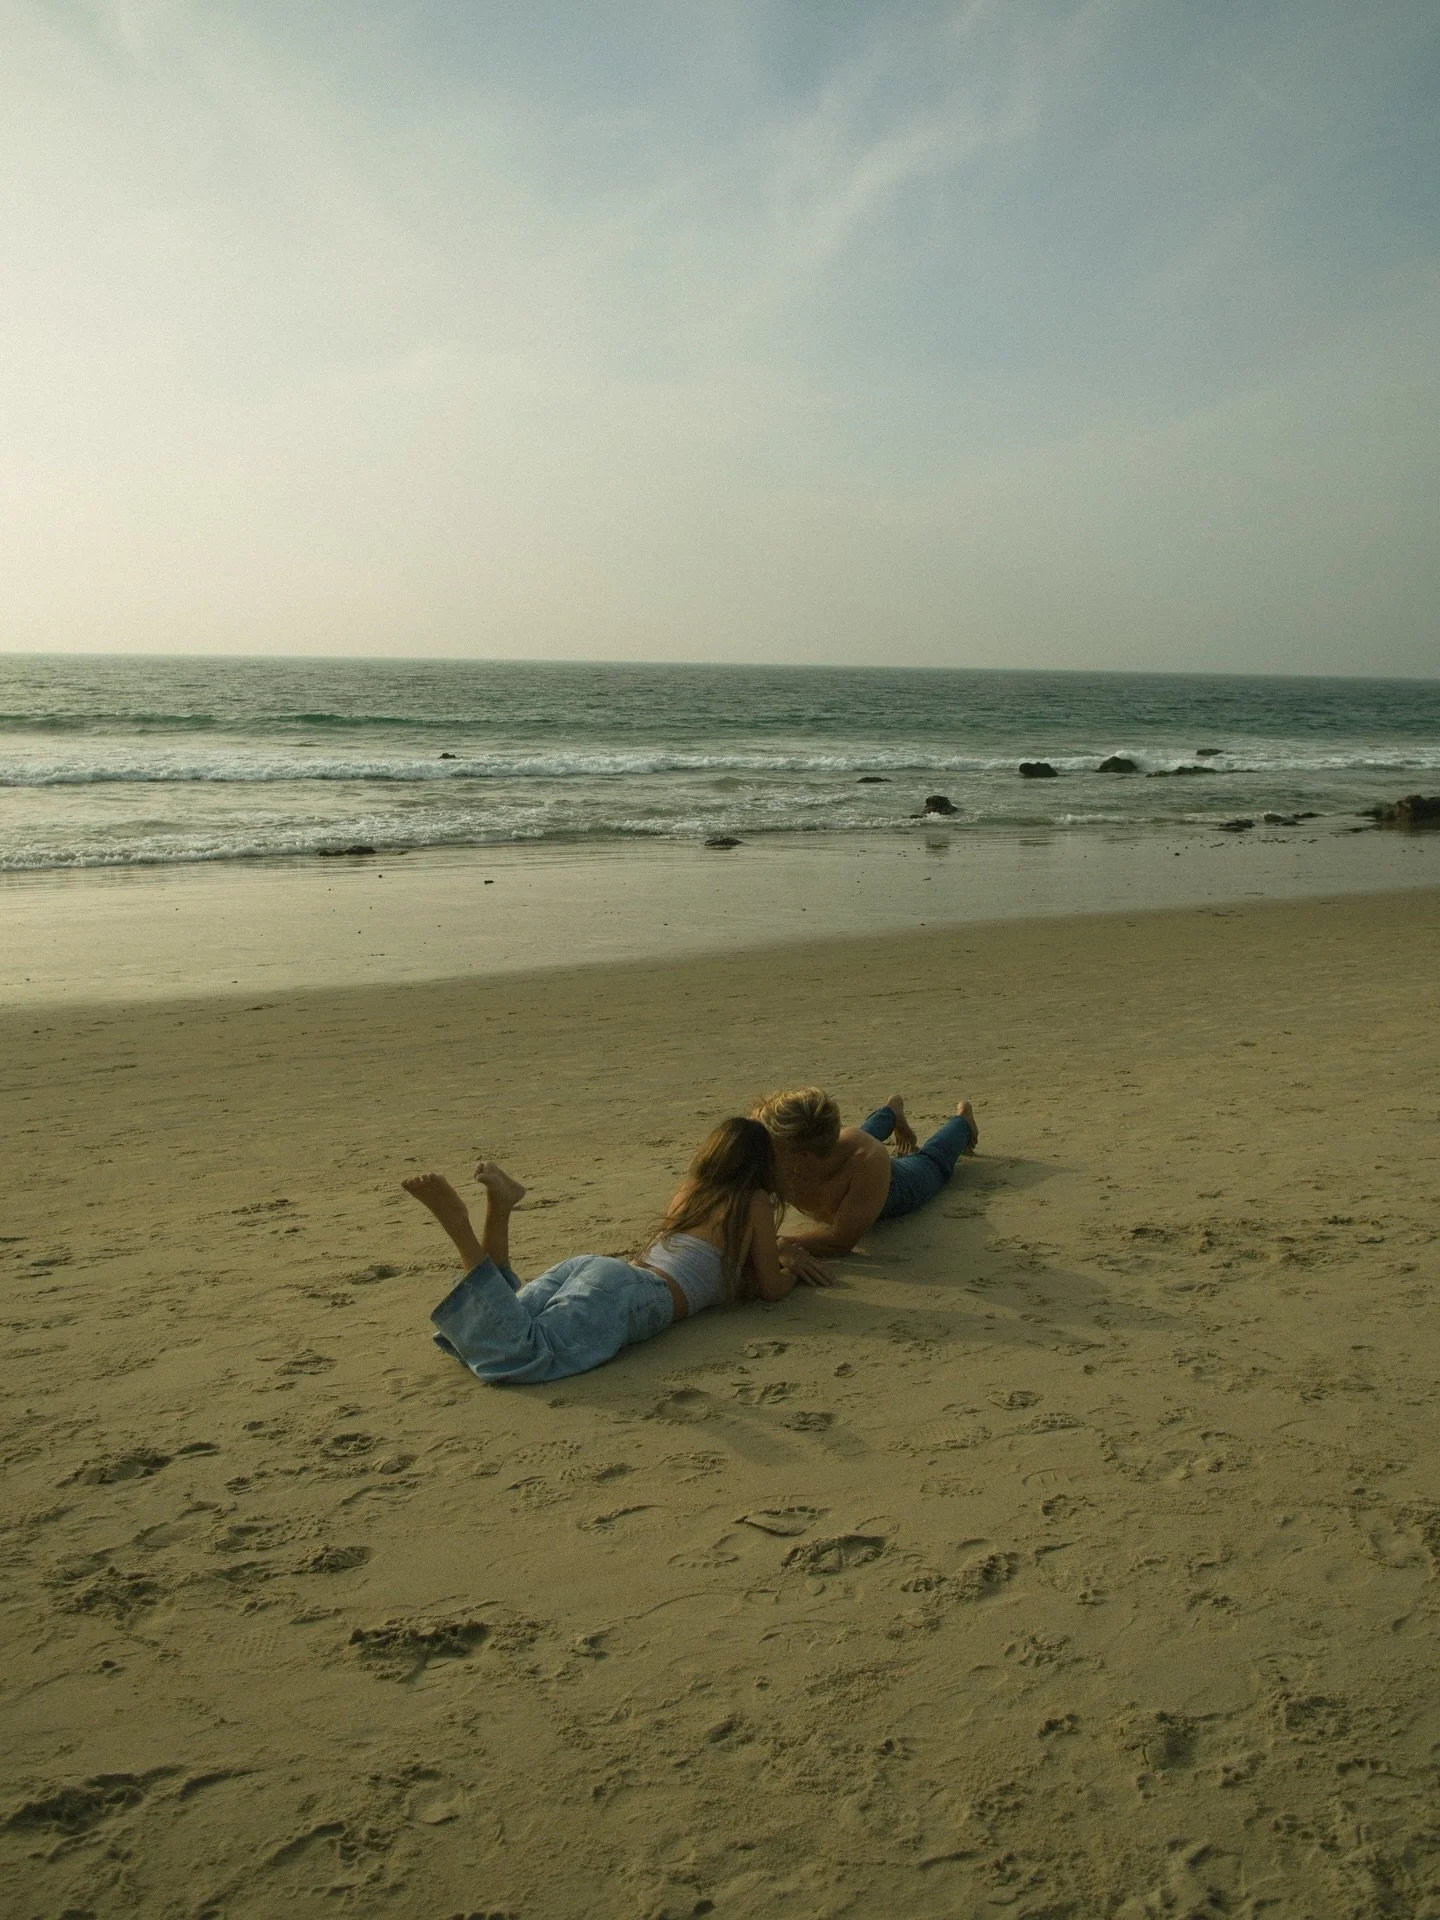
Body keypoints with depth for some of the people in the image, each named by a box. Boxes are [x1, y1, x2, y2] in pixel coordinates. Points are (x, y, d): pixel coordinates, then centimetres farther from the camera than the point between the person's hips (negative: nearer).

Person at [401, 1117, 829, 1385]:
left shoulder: (690, 1191, 34)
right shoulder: (755, 1202, 14)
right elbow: (770, 1289, 17)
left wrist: (781, 1256, 55)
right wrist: (791, 1270, 39)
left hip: (592, 1264, 8)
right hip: (632, 1297, -8)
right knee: (520, 1353, -30)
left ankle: (498, 1206, -20)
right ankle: (460, 1225, -40)